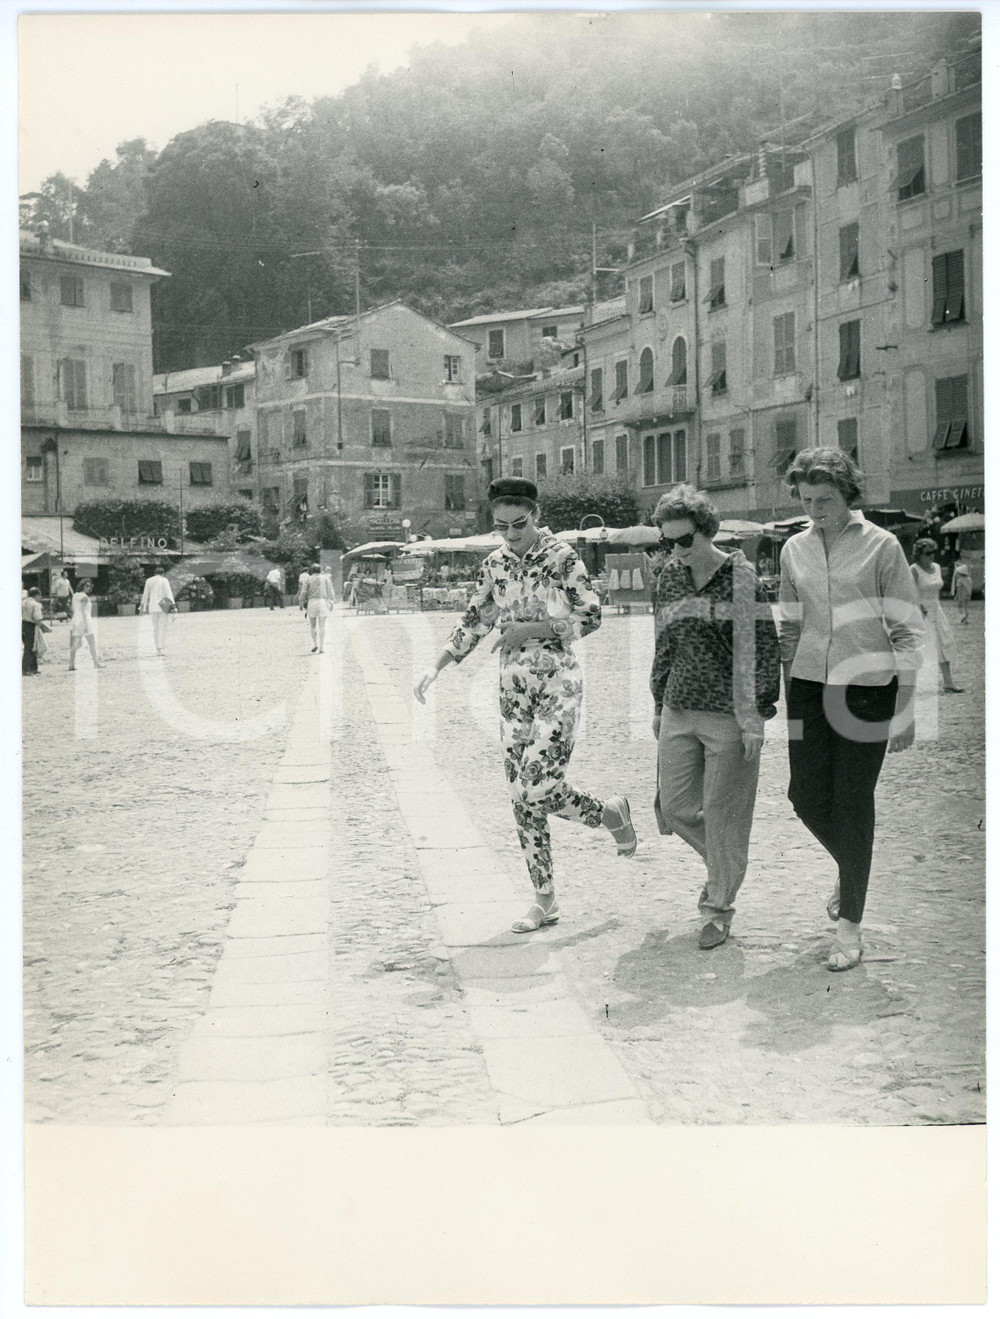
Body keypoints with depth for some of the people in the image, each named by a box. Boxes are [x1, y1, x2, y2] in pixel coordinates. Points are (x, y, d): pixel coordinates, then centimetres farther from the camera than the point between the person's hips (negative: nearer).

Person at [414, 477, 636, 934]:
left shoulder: (562, 557, -8)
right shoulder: (494, 564, 8)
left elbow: (590, 617, -10)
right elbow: (474, 622, 16)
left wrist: (530, 630, -17)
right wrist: (435, 668, 9)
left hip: (558, 685, -5)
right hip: (514, 688, 6)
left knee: (541, 790, -14)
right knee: (522, 796, 4)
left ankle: (612, 811, 17)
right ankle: (545, 900, 14)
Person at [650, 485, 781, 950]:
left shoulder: (740, 579, -9)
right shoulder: (668, 579, 8)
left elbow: (759, 650, -9)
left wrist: (755, 719, -13)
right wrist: (659, 706, 18)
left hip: (728, 717, -5)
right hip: (678, 713, 6)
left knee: (723, 815, 2)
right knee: (675, 807, 8)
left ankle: (720, 908, 18)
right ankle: (722, 865, 36)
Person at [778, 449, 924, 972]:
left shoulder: (881, 546, -6)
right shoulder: (795, 549, 7)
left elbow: (908, 630, -5)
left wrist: (904, 709, -8)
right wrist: (788, 697, 14)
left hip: (866, 688, -4)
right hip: (810, 687, 4)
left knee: (854, 802, -1)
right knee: (806, 797, 4)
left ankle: (850, 927, 11)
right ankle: (852, 870, 36)